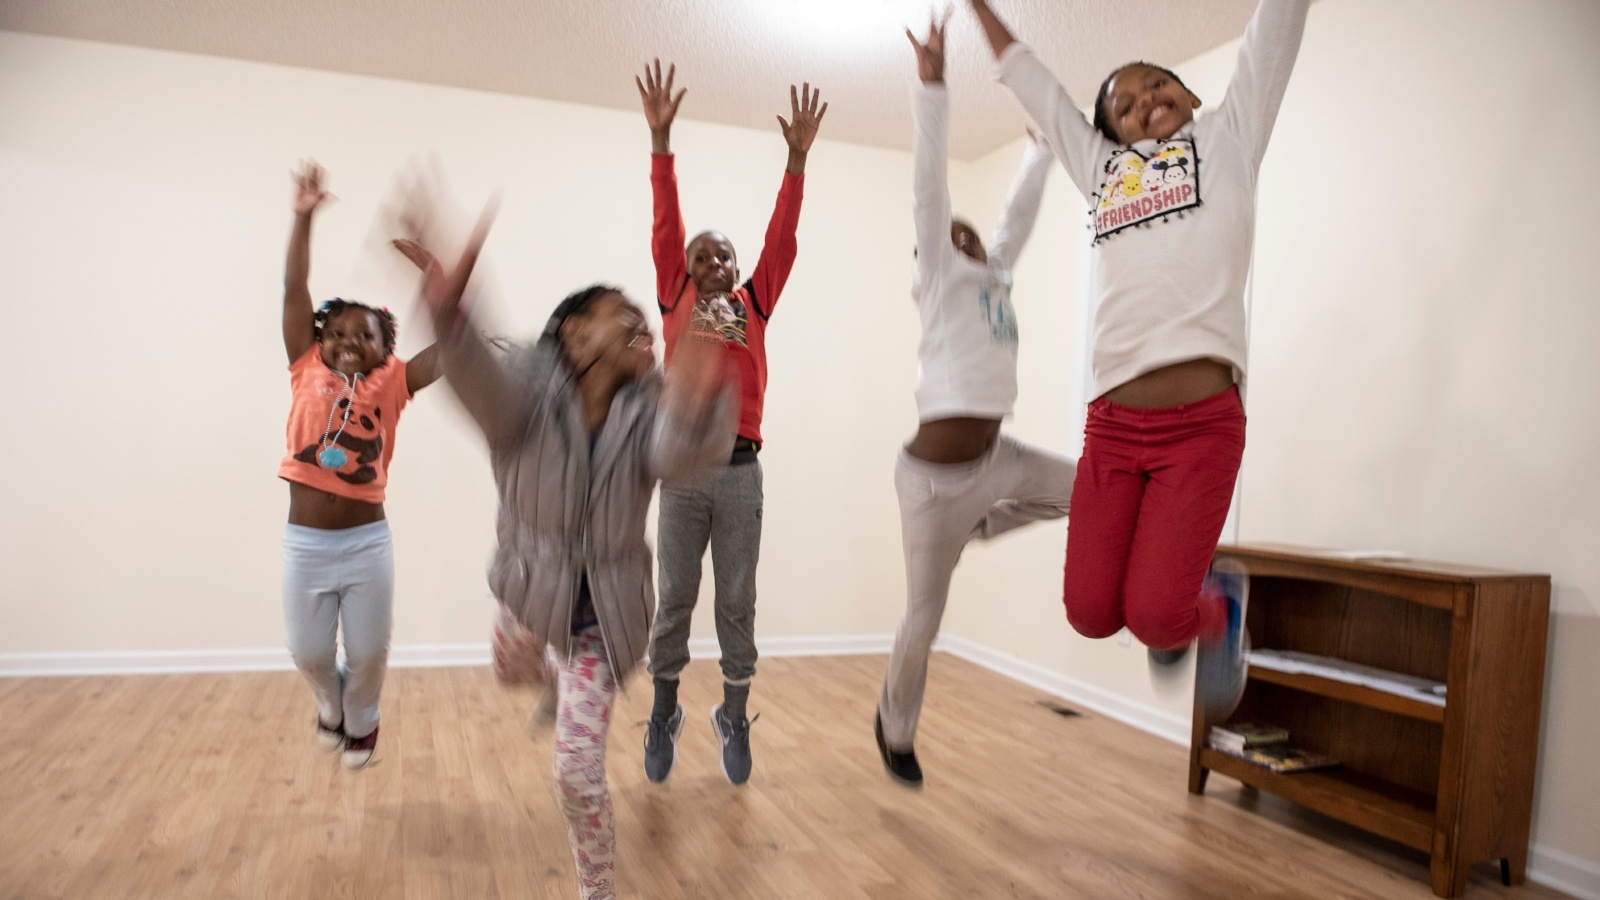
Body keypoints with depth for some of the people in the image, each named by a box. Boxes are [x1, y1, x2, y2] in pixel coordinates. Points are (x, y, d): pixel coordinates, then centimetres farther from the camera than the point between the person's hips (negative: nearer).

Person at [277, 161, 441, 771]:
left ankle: (361, 721, 41)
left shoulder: (391, 382, 0)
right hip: (305, 542, 1)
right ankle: (331, 707, 44)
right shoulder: (307, 372, 2)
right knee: (308, 652, 11)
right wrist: (304, 217, -8)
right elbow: (294, 292, -2)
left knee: (369, 652, 10)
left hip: (367, 543, 0)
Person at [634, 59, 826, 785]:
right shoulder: (675, 300, 10)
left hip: (741, 471, 1)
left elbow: (783, 238, 6)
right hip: (683, 470, -1)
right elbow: (664, 225, 4)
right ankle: (664, 713, 22)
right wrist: (661, 138, -2)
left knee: (738, 600, 7)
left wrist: (798, 157, 0)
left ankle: (734, 718, 19)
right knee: (675, 597, 7)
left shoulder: (754, 302, 13)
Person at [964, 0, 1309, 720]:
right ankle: (1182, 602, 31)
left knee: (1152, 617, -11)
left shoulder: (1229, 136, 18)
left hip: (1202, 423, -3)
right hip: (1112, 424, 3)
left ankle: (1219, 612, 24)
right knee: (1091, 612, -1)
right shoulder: (1101, 169, 24)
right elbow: (1027, 78, 32)